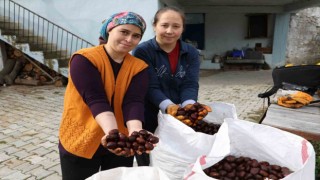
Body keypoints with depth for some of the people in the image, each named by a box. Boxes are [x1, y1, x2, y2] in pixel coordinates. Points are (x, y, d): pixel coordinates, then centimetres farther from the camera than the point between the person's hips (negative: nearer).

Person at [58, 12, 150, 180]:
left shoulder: (139, 67, -3)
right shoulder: (84, 59, -13)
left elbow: (134, 102, -16)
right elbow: (95, 100, -24)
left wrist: (135, 132, -35)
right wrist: (112, 132, -40)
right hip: (81, 142, -3)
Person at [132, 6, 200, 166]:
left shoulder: (191, 53, 3)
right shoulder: (142, 51, -9)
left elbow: (190, 84, -8)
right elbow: (151, 87, -17)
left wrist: (189, 105, -29)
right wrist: (168, 106, -34)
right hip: (149, 122, -3)